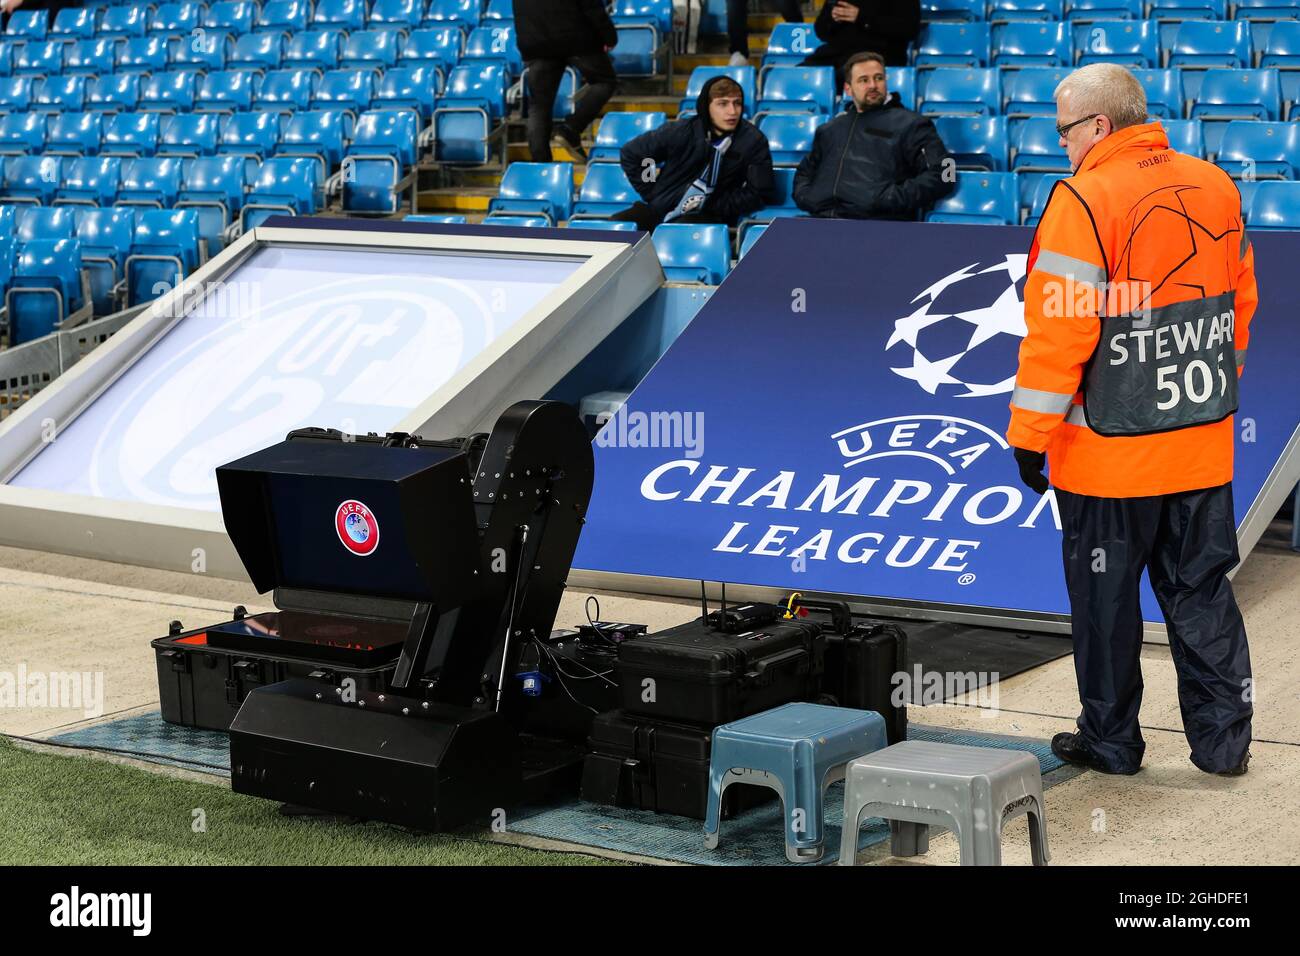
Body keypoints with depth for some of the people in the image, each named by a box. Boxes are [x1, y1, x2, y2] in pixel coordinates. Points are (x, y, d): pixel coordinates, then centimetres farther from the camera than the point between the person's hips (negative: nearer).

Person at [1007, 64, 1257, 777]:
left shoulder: (1084, 200, -16)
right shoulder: (1216, 188, 5)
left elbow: (1059, 328, -17)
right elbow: (1241, 304, 14)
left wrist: (1029, 434, -11)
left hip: (1111, 450, -6)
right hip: (1204, 443, 6)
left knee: (1104, 598, 8)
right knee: (1202, 591, 14)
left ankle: (1110, 740, 18)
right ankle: (1223, 739, 17)